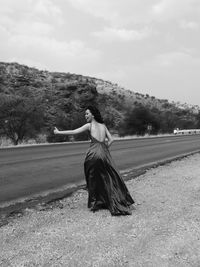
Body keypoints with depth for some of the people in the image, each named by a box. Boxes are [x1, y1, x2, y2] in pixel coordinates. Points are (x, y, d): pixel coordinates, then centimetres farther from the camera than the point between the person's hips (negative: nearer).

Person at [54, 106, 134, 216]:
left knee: (93, 179, 11)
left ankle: (95, 202, 16)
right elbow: (111, 140, 13)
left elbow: (74, 132, 1)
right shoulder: (103, 125, 16)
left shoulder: (89, 125, 4)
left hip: (94, 153, -4)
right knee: (110, 178, 11)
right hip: (105, 153, 4)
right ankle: (119, 202, 15)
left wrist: (59, 132, 9)